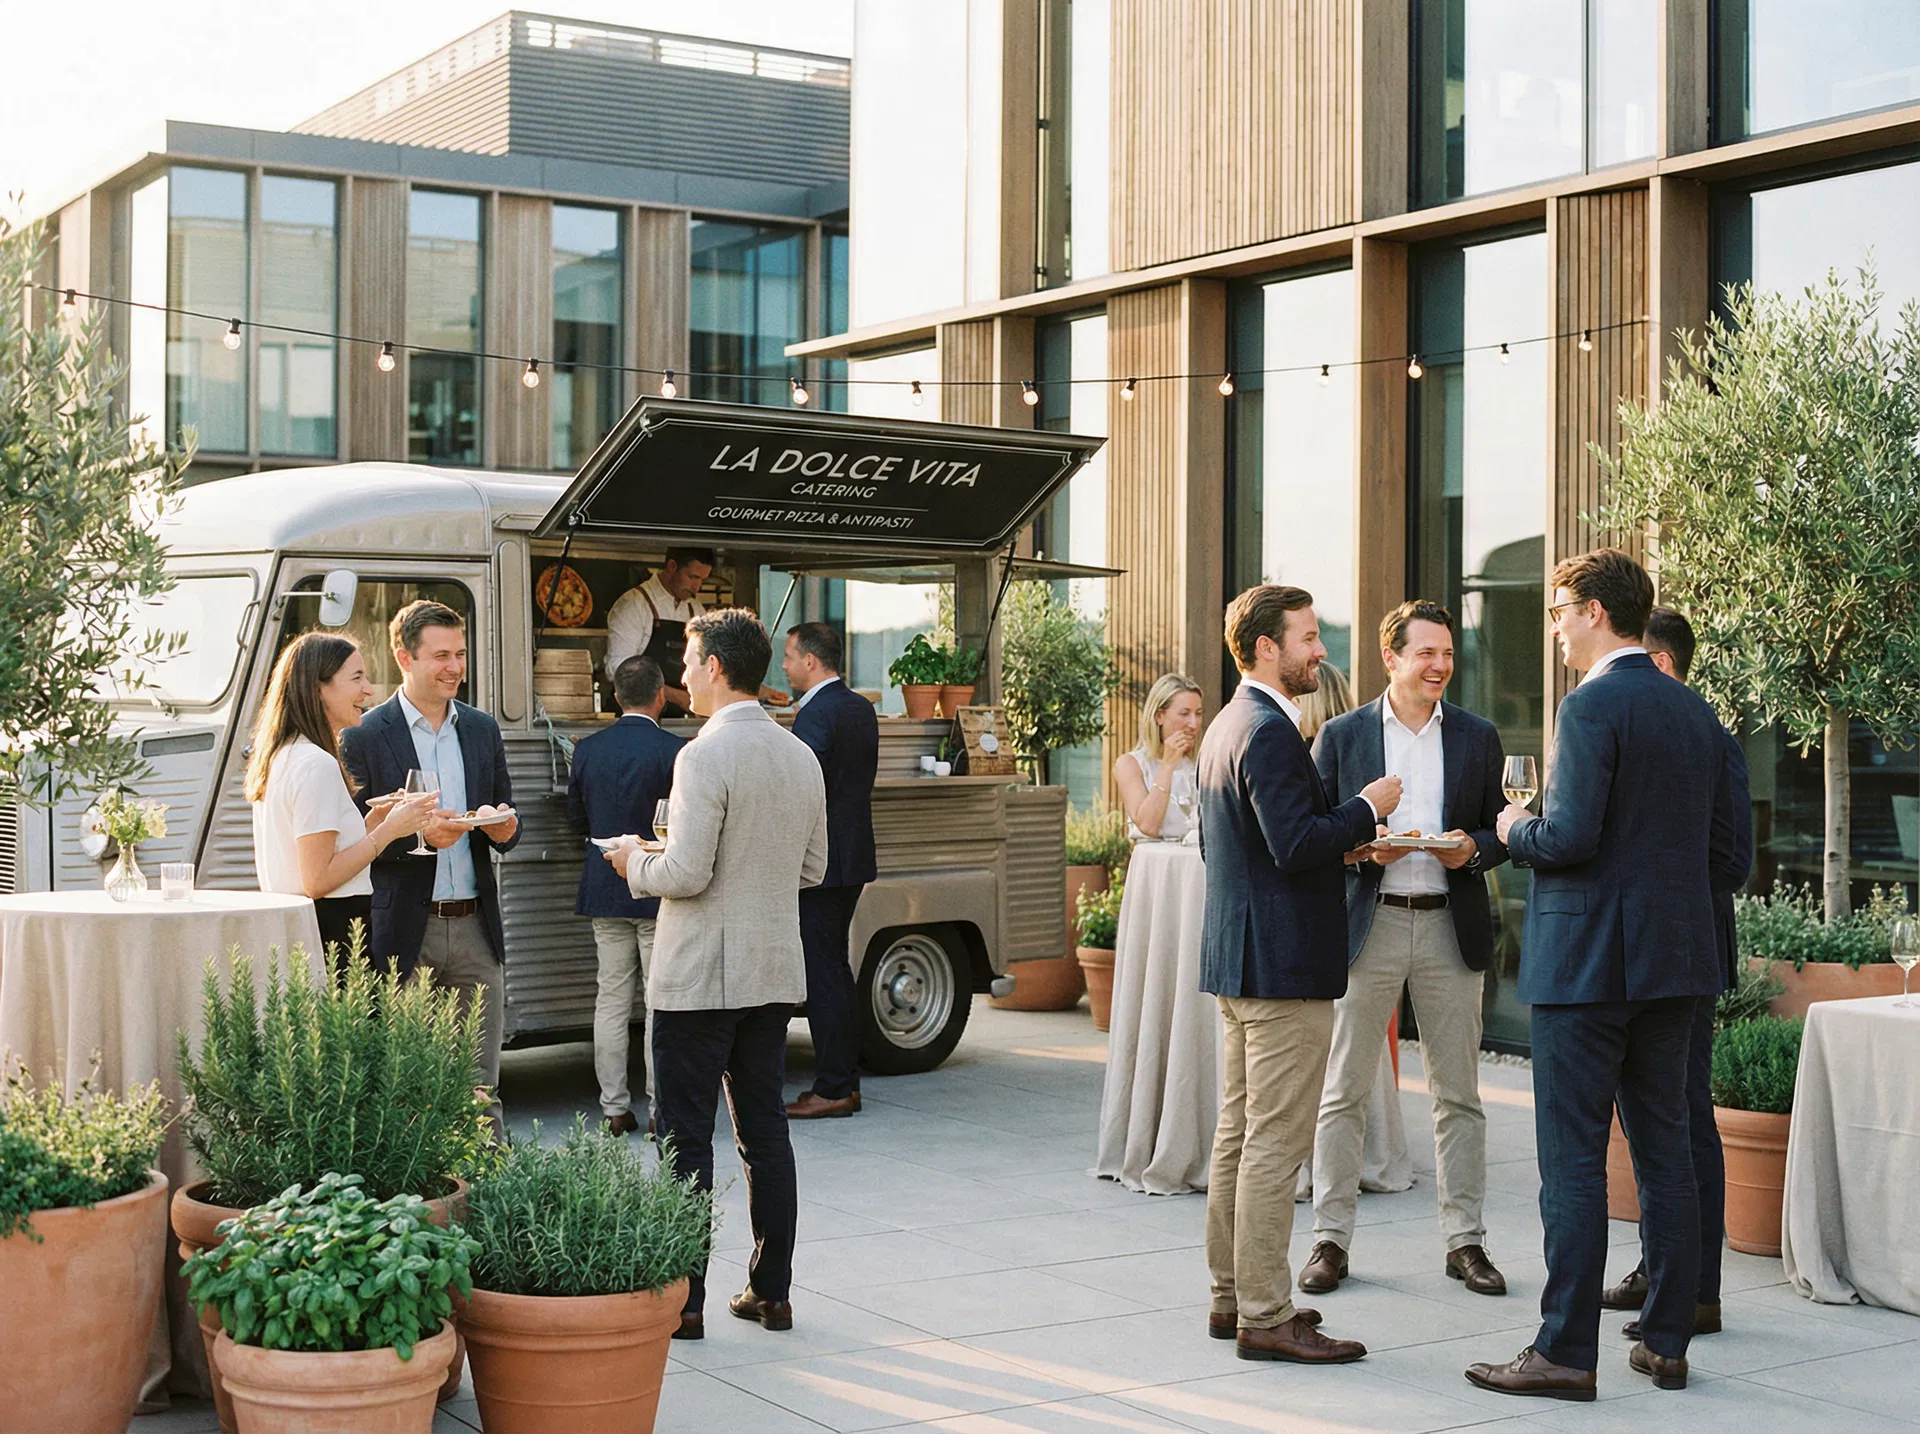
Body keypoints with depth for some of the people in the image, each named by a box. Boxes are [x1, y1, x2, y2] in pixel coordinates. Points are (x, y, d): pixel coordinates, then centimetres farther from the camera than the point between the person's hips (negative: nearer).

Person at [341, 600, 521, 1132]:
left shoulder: (483, 729, 13)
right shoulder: (364, 737, -3)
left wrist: (504, 829, -4)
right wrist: (418, 834, -19)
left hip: (474, 927, 4)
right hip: (403, 933, -4)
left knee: (480, 1087, 7)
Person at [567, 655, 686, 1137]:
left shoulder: (588, 750, 1)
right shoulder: (674, 752, -13)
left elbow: (578, 819, 10)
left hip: (604, 892, 4)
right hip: (659, 895, -4)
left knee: (611, 998, 10)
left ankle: (614, 1107, 13)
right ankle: (661, 1108, 4)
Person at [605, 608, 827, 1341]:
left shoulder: (705, 757, -17)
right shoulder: (802, 757, 8)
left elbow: (686, 874, -20)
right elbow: (812, 867, 14)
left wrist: (635, 864, -1)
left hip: (700, 976, -7)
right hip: (774, 972, 7)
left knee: (686, 1140, 0)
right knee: (765, 1130, 13)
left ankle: (683, 1300, 4)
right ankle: (772, 1290, 18)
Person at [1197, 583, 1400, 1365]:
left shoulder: (1225, 726, 15)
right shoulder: (1270, 731, -17)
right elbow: (1296, 845, -26)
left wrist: (1339, 836, 18)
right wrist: (1367, 808, -11)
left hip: (1236, 959, 11)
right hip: (1284, 964, -11)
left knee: (1238, 1134, 14)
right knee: (1274, 1144, -7)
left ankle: (1232, 1297, 22)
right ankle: (1265, 1316, -3)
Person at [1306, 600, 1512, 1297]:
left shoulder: (1478, 737, 9)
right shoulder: (1341, 735, 4)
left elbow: (1502, 833, 11)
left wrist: (1471, 848, -10)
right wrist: (1361, 847, -15)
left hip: (1451, 927, 2)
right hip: (1367, 926, -1)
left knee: (1458, 1094, 6)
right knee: (1343, 1092, 1)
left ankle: (1465, 1240, 15)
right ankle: (1331, 1238, 9)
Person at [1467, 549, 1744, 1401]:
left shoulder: (1592, 707, -14)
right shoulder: (1695, 712, 11)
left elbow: (1570, 835, -21)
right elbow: (1721, 844, 13)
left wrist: (1513, 831, -2)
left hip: (1587, 959, -8)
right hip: (1673, 957, 8)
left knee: (1573, 1157, -3)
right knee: (1664, 1149, 12)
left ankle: (1566, 1352, 0)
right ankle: (1667, 1340, 18)